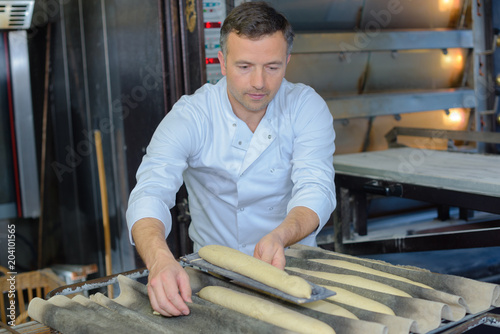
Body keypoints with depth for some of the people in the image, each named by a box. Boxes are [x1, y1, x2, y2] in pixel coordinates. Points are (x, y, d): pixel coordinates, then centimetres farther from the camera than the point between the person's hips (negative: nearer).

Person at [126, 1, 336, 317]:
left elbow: (316, 188, -17)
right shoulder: (190, 116, -13)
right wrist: (160, 260, -46)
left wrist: (280, 236, -40)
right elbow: (150, 193, -24)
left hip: (291, 261, 0)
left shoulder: (307, 107, -8)